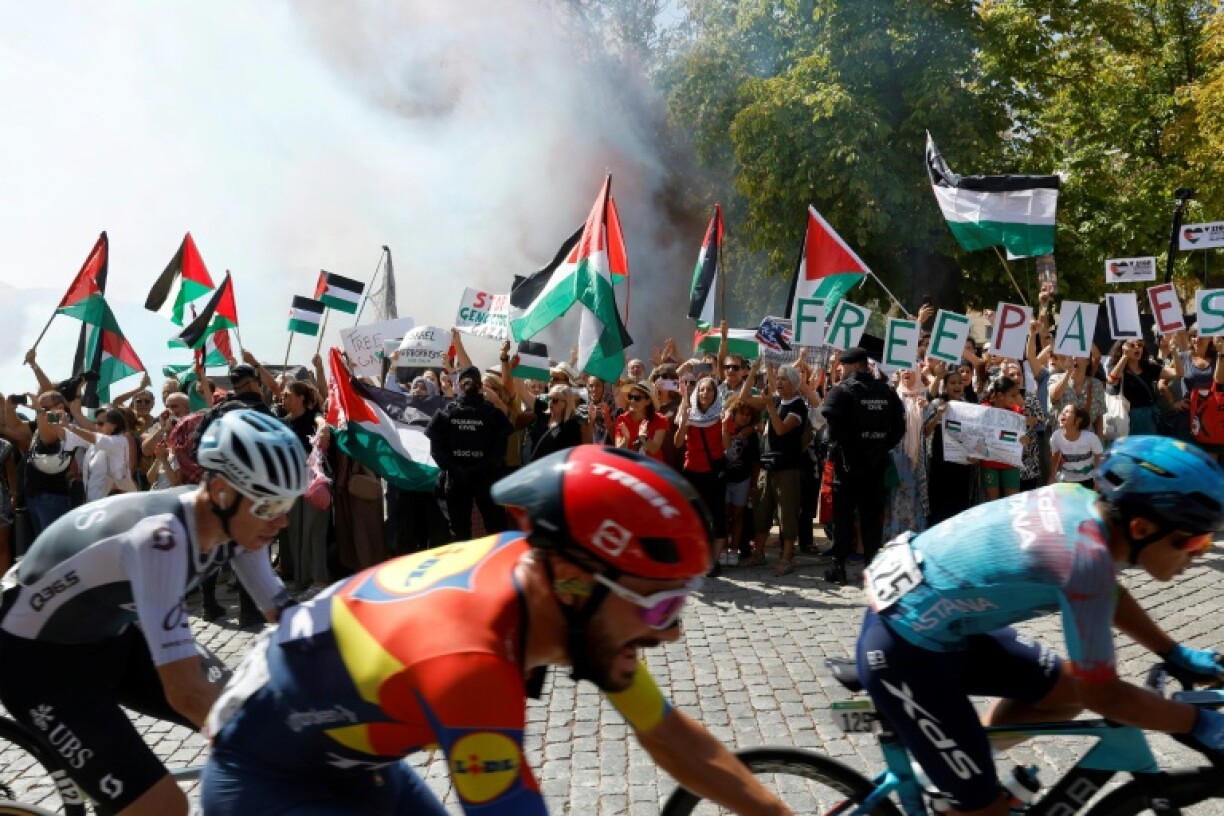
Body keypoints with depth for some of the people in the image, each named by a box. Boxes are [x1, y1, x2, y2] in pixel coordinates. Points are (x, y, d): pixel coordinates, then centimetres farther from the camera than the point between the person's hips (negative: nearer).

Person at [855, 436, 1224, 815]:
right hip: (904, 651, -9)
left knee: (1068, 690, 16)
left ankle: (954, 764, 31)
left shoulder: (1078, 499, -3)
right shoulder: (1086, 555, -28)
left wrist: (1175, 653, 21)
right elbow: (1103, 695, -16)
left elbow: (1107, 594, 19)